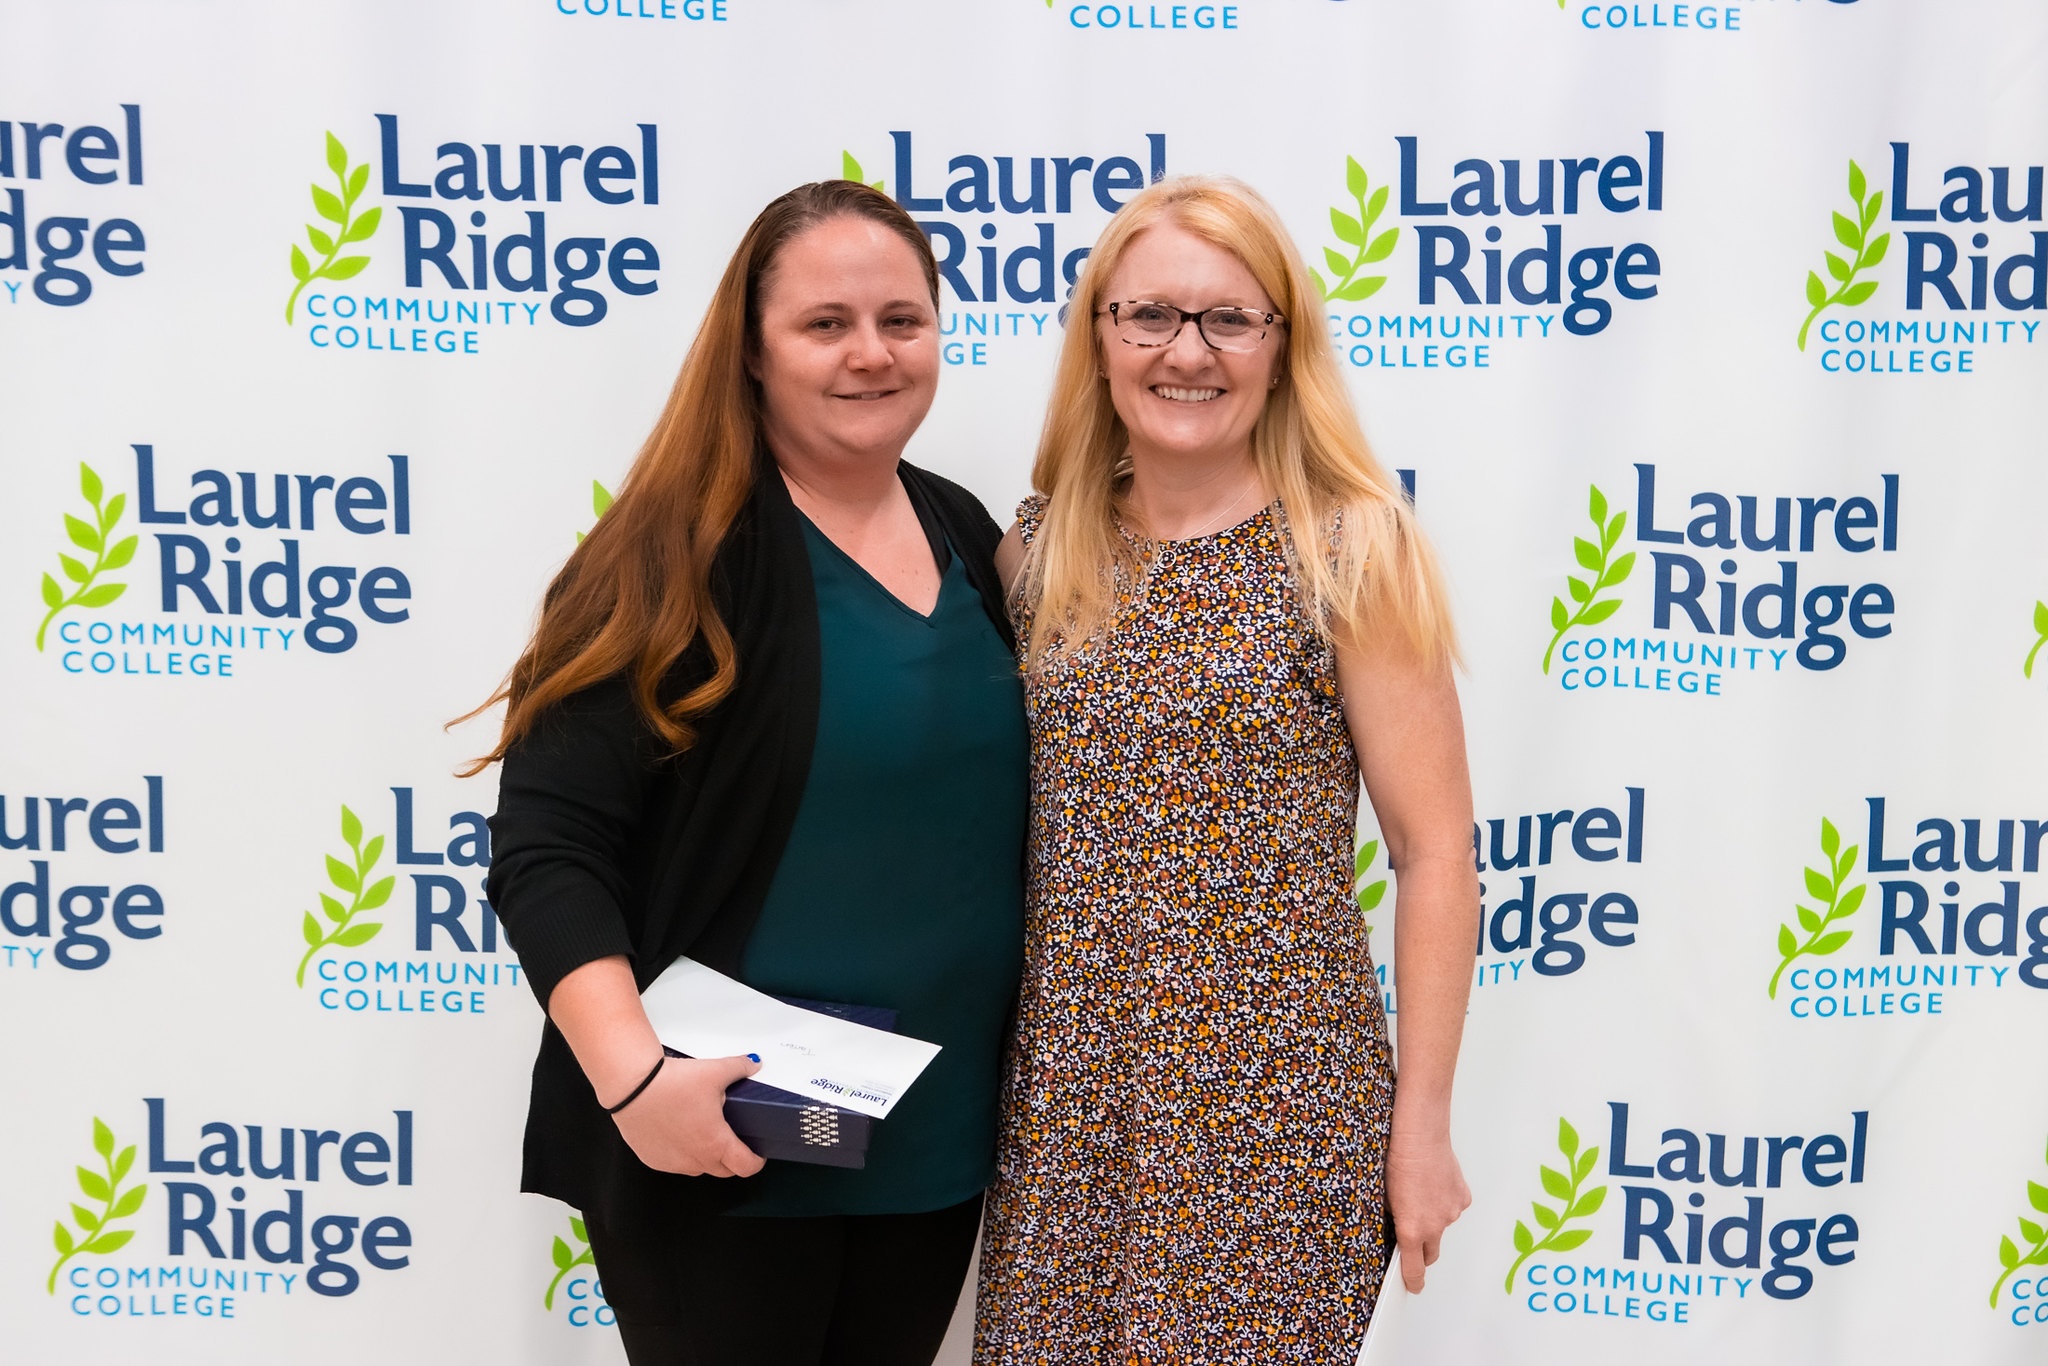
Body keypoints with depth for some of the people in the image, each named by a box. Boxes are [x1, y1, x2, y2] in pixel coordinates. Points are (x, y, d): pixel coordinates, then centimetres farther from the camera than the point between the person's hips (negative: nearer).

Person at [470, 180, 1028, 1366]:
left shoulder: (969, 539, 6)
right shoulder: (678, 556, -12)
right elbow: (549, 845, -16)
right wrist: (633, 1077, -27)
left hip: (943, 1137, 6)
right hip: (721, 1145, -6)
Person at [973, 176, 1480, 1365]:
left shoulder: (1350, 548, -8)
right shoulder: (1041, 551, 4)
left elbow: (1436, 852, -7)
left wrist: (1423, 1125, -7)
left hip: (1270, 1097, -4)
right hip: (1063, 1096, 4)